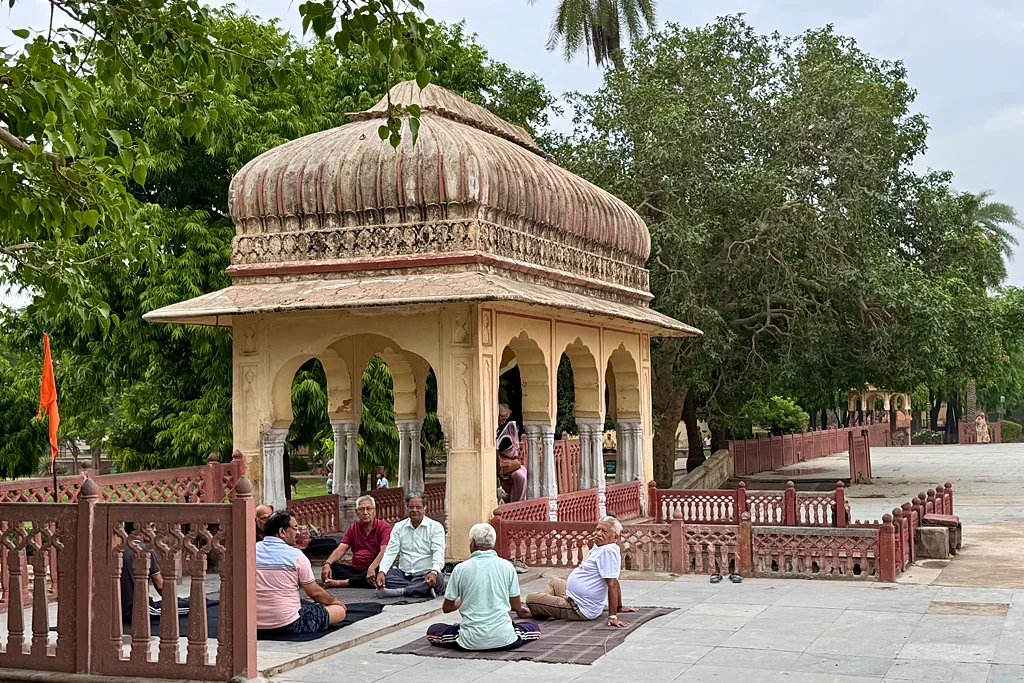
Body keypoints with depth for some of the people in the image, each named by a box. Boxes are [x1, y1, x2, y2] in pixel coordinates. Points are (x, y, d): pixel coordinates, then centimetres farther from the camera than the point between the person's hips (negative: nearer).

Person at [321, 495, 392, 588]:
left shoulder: (384, 527, -3)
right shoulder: (353, 528, 13)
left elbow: (384, 551, -17)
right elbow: (340, 550, 5)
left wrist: (371, 568, -34)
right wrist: (327, 564, -15)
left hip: (373, 570, -4)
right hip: (355, 569, 4)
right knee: (332, 568, -18)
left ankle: (341, 582, -35)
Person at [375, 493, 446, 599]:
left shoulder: (435, 527, 0)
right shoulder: (399, 527, 12)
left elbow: (438, 553, -13)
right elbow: (391, 551, 2)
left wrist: (434, 572, -34)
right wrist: (381, 572, -17)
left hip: (426, 574, -3)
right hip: (403, 574, 4)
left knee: (437, 578, -36)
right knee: (382, 577, -23)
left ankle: (400, 591, -32)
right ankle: (424, 589, -28)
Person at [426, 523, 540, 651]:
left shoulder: (460, 569, -6)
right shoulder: (507, 566, -2)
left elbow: (446, 608, 4)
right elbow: (516, 606, 5)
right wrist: (520, 610, 30)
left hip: (472, 641, 0)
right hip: (503, 639, 1)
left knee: (432, 631, 22)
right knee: (534, 628, 28)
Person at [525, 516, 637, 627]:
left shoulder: (607, 551, -25)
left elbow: (612, 584, -29)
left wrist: (613, 616, -29)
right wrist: (619, 607, 23)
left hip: (580, 610, -11)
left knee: (530, 598, -7)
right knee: (554, 581, 34)